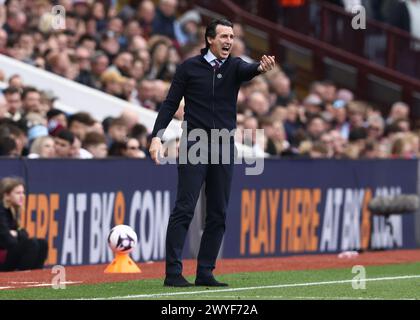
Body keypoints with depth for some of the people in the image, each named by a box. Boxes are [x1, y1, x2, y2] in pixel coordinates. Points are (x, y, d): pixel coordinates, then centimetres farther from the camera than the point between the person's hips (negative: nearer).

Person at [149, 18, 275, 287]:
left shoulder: (234, 66, 7)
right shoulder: (189, 67, 1)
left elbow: (247, 71, -16)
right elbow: (171, 104, 2)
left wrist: (261, 68, -41)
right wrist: (157, 136, -10)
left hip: (224, 148, 4)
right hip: (194, 146, -4)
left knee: (218, 213, 4)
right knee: (184, 209, -10)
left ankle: (205, 272, 10)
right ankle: (173, 272, -12)